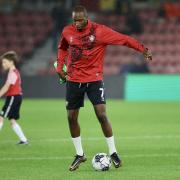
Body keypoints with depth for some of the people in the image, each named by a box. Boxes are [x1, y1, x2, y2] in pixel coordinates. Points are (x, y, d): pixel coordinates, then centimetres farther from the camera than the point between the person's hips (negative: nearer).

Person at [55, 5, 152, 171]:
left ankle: (113, 152, 1)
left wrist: (143, 49, -16)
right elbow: (62, 49, 21)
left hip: (94, 80, -3)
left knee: (102, 115, -13)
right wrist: (60, 67, 10)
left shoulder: (99, 31, -11)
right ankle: (79, 154, 19)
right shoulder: (67, 32, 1)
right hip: (73, 80, 4)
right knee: (71, 117, 3)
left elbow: (123, 39, -11)